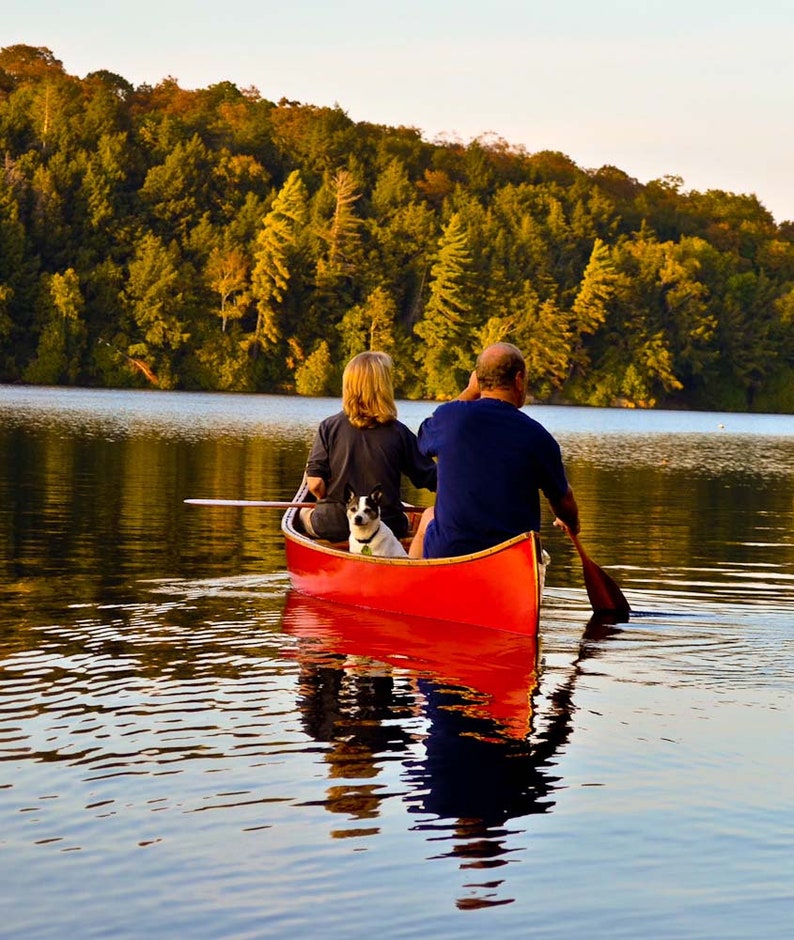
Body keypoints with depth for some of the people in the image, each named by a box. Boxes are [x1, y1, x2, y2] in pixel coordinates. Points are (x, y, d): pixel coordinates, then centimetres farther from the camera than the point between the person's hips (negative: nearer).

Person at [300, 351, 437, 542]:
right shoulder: (398, 432, -7)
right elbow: (431, 479, -3)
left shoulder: (329, 427, -8)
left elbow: (315, 483, -10)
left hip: (333, 528, 1)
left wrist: (332, 503, 10)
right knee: (405, 519, 34)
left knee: (305, 514, 33)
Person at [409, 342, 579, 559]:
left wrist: (470, 391, 23)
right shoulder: (537, 436, -7)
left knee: (428, 517, 31)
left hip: (446, 553, 0)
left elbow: (424, 438, 19)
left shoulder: (451, 416, -8)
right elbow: (563, 500, 7)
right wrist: (572, 524, 32)